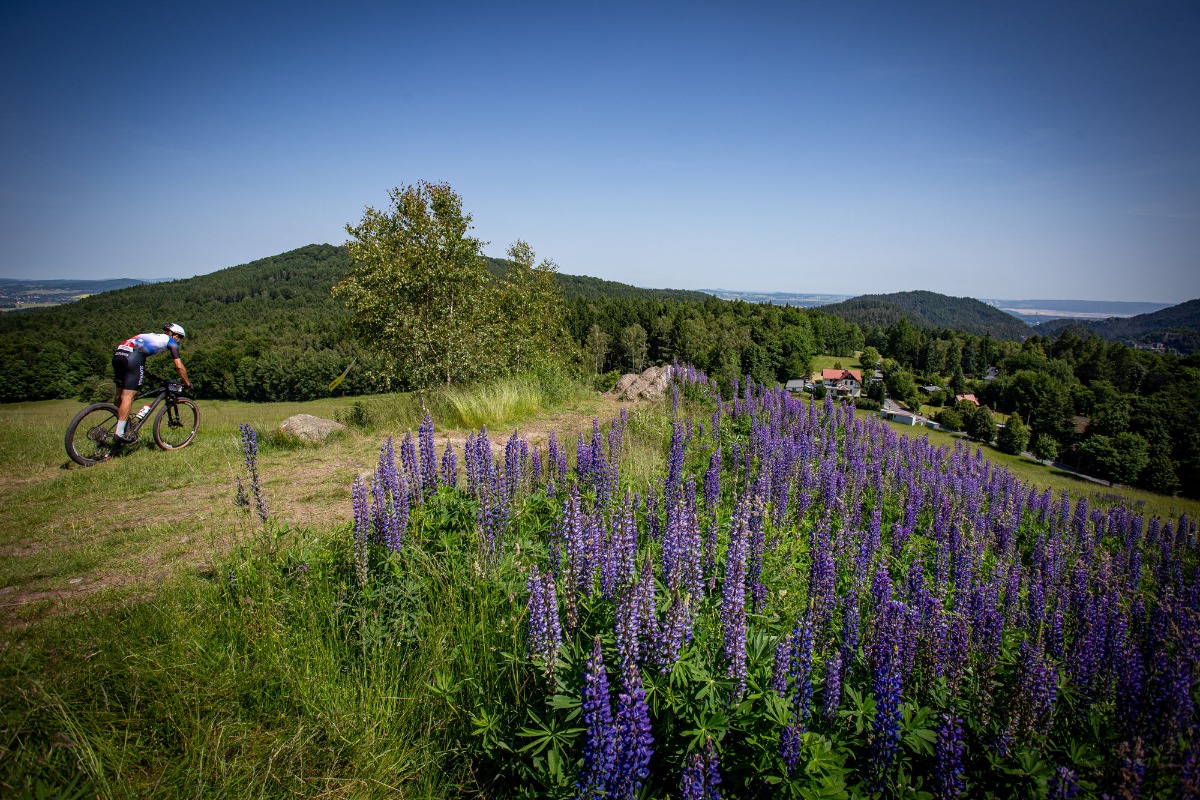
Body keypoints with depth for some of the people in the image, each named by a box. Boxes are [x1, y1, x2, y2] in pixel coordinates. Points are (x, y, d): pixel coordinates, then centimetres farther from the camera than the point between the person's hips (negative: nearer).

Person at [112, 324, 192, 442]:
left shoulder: (152, 336, 36)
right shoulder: (171, 342, 17)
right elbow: (179, 366, 12)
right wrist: (187, 383, 23)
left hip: (118, 354, 8)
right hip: (133, 357, -8)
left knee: (120, 394, 16)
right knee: (128, 395, -9)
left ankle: (119, 427, 24)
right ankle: (120, 433, -12)